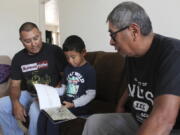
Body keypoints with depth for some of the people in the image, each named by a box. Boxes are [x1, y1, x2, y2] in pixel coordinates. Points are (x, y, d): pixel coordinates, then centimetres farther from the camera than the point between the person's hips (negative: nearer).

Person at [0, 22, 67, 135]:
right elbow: (15, 85, 7)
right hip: (29, 94, 6)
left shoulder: (54, 51, -10)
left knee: (35, 109, -35)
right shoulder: (18, 58, 5)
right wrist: (16, 103, -12)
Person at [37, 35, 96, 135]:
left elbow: (91, 94, -11)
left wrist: (73, 104, -20)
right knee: (43, 114, -16)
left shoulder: (89, 70, -8)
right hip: (64, 101, 7)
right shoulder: (68, 68, 14)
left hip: (78, 105, -6)